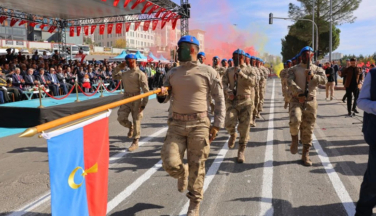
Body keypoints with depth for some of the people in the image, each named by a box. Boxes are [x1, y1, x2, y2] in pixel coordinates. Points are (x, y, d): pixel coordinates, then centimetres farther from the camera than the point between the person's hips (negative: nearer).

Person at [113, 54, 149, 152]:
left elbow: (146, 90, -12)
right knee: (121, 118, -2)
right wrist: (119, 67, 15)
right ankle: (130, 127, 31)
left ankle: (135, 142, 14)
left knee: (136, 121, 1)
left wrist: (144, 103, -16)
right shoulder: (125, 73, 11)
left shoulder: (140, 74, -9)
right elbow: (114, 76, 28)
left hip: (136, 100, -5)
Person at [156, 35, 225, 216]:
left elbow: (219, 100, 1)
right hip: (176, 124, 3)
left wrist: (217, 125, -3)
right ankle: (182, 173, 31)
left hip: (199, 125, -3)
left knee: (196, 167, 4)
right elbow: (166, 98, 14)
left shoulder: (208, 72, -2)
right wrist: (162, 95, -11)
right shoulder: (173, 73, 9)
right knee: (170, 163, -7)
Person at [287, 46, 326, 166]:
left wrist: (313, 76, -25)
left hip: (311, 102, 2)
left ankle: (305, 154, 18)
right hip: (296, 100, -2)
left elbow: (324, 80, -7)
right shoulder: (293, 69, 5)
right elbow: (290, 82, -12)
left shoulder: (317, 69, 11)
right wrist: (299, 93, -25)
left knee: (308, 130, 5)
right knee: (295, 121, -29)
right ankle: (294, 138, 3)